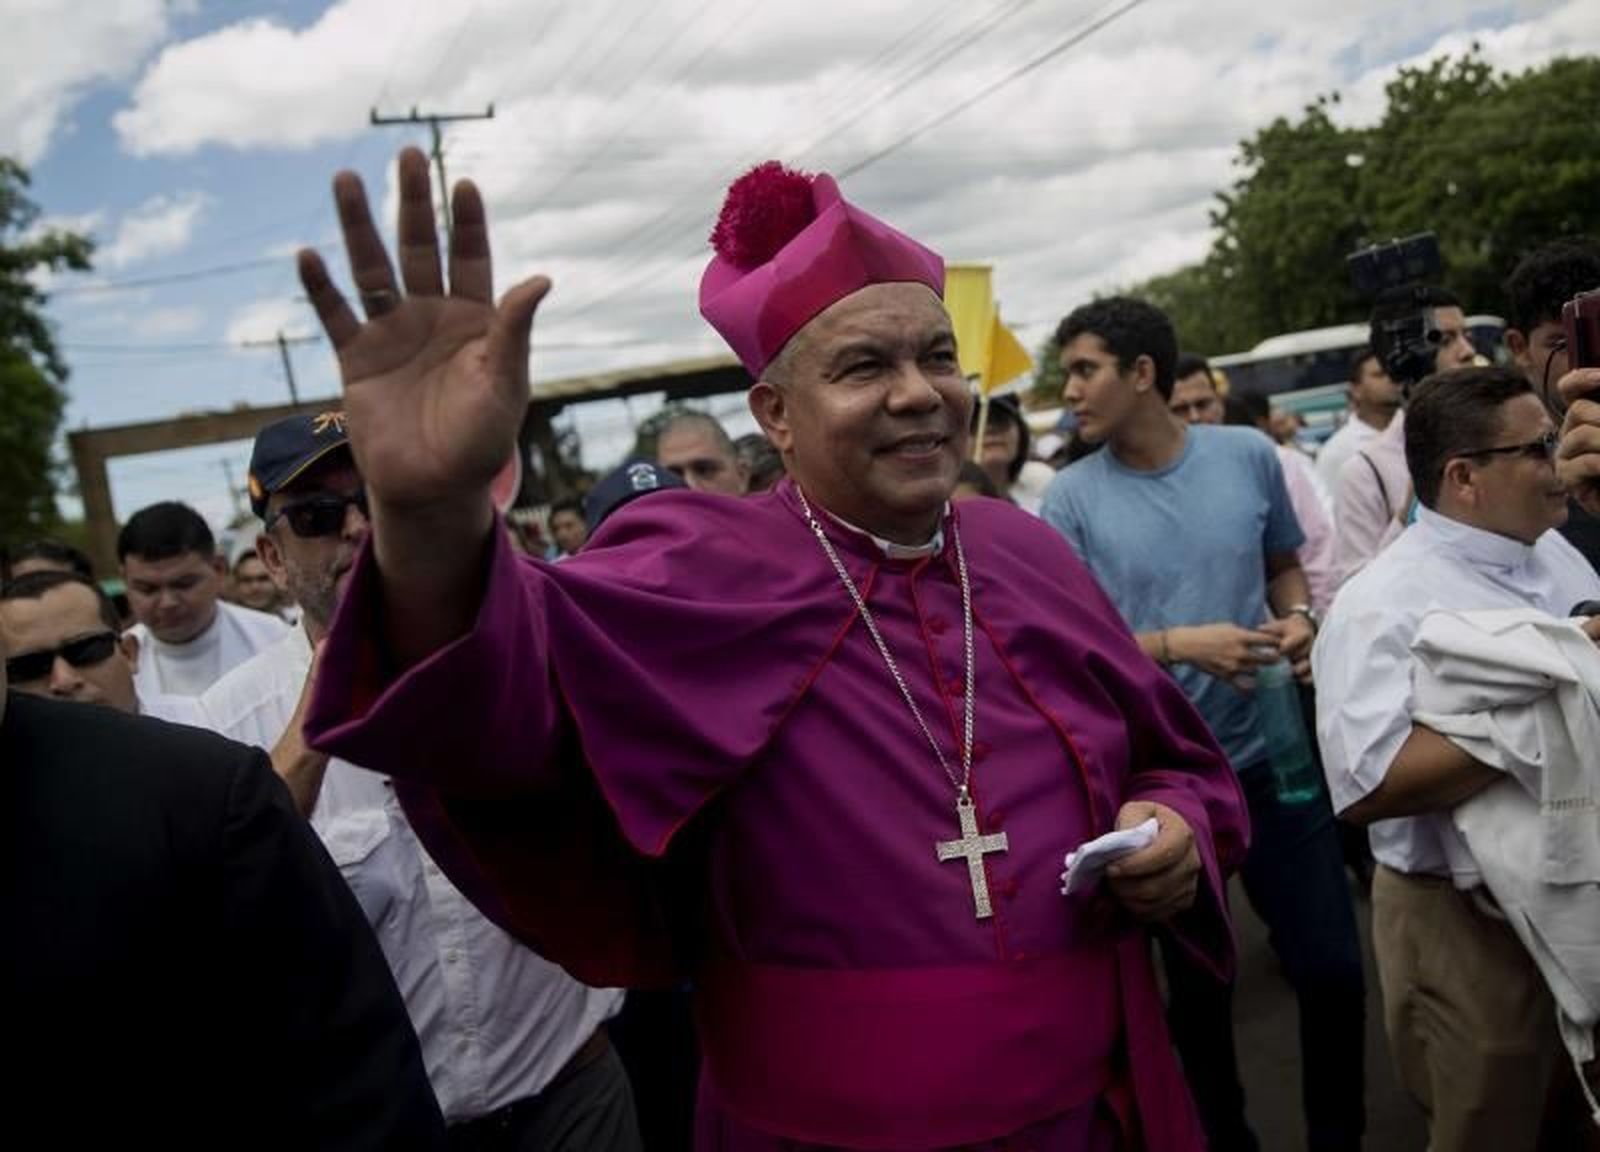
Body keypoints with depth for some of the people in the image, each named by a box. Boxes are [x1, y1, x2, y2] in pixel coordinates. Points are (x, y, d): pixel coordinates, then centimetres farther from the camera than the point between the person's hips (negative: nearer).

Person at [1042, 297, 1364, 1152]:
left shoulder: (1249, 455, -2)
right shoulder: (1071, 500, -9)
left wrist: (1299, 617, -8)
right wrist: (1182, 645, -23)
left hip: (1270, 755, 2)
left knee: (1333, 968, 8)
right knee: (1198, 984, 14)